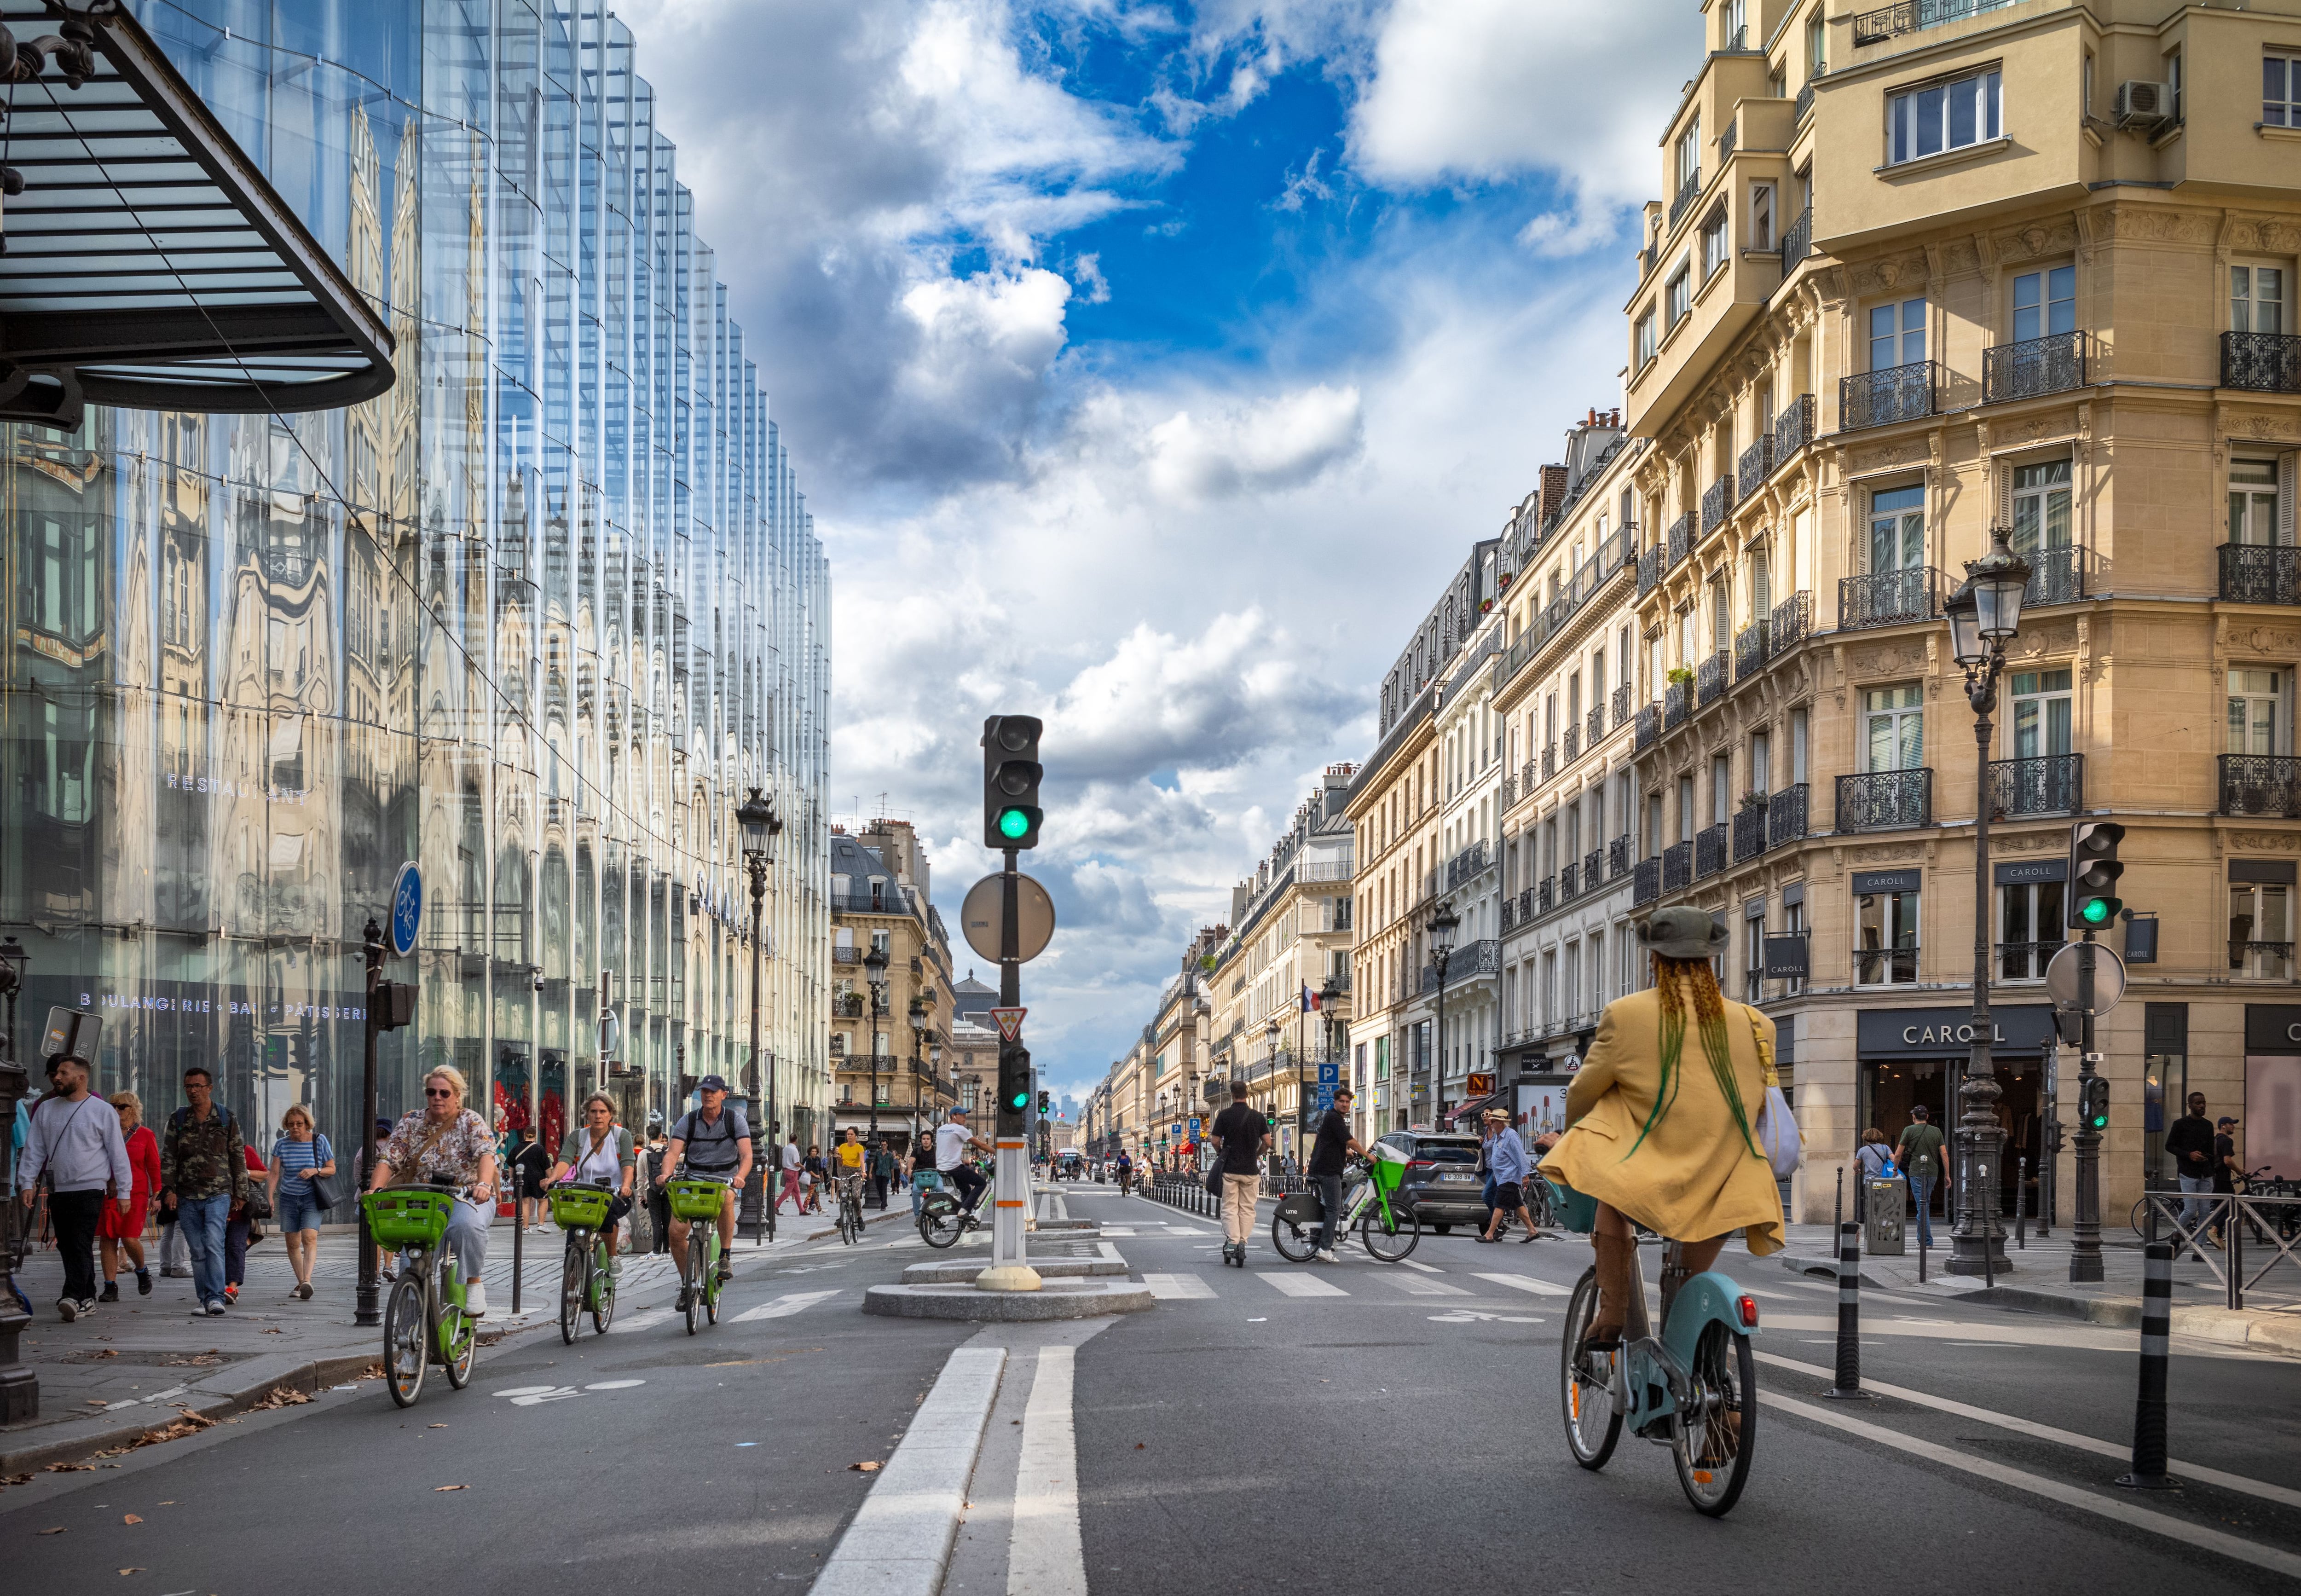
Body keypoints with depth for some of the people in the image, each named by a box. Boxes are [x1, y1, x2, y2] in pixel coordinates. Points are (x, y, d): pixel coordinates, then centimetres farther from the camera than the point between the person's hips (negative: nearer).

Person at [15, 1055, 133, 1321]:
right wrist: (27, 1182, 2)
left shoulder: (102, 1111, -1)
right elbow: (34, 1149, 13)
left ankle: (73, 1297, -23)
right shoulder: (46, 1110, 11)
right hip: (57, 1190, 5)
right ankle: (87, 1299, 13)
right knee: (67, 1247, 6)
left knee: (81, 1244, -15)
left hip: (90, 1189, -5)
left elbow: (118, 1153, 0)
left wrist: (124, 1191, -2)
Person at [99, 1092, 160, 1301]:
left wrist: (156, 1195, -1)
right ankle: (111, 1288, 4)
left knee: (130, 1239, -12)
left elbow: (154, 1167, 5)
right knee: (107, 1241, -1)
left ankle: (142, 1271, 18)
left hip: (136, 1194, -3)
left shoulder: (145, 1135, 5)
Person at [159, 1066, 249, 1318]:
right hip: (187, 1197, 2)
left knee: (214, 1244, -17)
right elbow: (167, 1158, 8)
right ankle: (204, 1298, 12)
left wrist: (240, 1193, 8)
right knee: (198, 1250, 4)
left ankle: (215, 1297, -18)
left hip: (218, 1194, -2)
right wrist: (168, 1190, -2)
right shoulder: (177, 1120, 9)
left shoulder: (227, 1119, 5)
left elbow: (238, 1157, 10)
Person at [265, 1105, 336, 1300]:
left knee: (309, 1238, -20)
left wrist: (316, 1171, -16)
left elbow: (332, 1169, 5)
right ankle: (301, 1283, 15)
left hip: (312, 1198, -3)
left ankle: (307, 1280, -31)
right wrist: (270, 1197, -9)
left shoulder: (319, 1141, 0)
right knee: (292, 1243, 4)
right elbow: (274, 1173, 3)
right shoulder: (282, 1144, 4)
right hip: (288, 1198, 3)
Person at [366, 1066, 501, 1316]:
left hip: (467, 1198, -3)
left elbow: (486, 1154, -20)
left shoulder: (472, 1122, -3)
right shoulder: (411, 1122, 6)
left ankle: (474, 1282, -19)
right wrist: (376, 1189, -23)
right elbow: (389, 1160, -2)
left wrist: (484, 1184, -41)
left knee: (466, 1224, -38)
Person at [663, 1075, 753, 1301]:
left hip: (725, 1180, -2)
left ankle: (725, 1257, -27)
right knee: (676, 1231, -14)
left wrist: (740, 1177, -36)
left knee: (726, 1199, -39)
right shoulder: (688, 1121, -1)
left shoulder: (735, 1119, -5)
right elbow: (673, 1153, -11)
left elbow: (746, 1155, -15)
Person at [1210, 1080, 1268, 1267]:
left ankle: (1232, 1242, -9)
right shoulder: (1257, 1116, 1)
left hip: (1230, 1168, -1)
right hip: (1251, 1169, 1)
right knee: (1247, 1208, 7)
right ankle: (1243, 1242, -1)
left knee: (1230, 1207, 3)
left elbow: (1216, 1141, -5)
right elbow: (1267, 1142, -1)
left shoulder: (1224, 1115, -5)